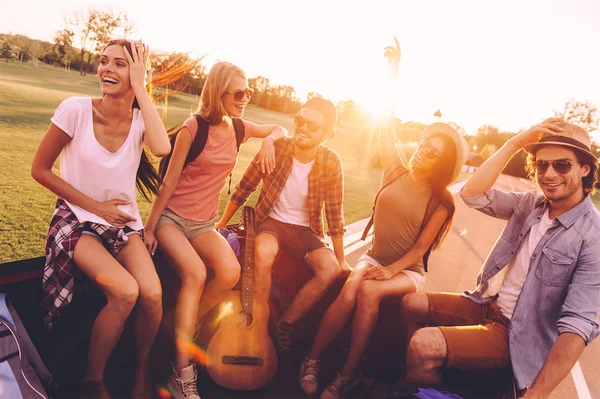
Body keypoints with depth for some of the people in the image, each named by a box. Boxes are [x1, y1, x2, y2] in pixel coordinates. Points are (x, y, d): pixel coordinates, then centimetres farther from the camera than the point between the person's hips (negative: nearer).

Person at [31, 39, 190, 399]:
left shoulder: (141, 117, -4)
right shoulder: (76, 109, -12)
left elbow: (161, 148, -28)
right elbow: (40, 170, -5)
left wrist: (140, 88, -21)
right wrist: (96, 207, -11)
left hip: (124, 221, 3)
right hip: (77, 220, -2)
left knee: (152, 294, -22)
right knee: (125, 291, -26)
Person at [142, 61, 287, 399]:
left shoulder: (238, 128, 4)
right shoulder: (194, 128, -12)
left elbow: (280, 129, 20)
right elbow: (169, 182, -9)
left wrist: (268, 142, -4)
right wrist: (149, 229, -7)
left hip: (204, 224, 5)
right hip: (172, 217, -4)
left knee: (231, 272, -25)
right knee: (196, 273, -31)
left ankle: (187, 327, 1)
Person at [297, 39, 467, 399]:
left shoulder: (441, 202, -6)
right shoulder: (396, 173, 1)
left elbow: (420, 247, -9)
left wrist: (391, 270, -23)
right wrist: (394, 69, -7)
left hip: (408, 270, -2)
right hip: (374, 257, 2)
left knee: (368, 292, -32)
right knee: (349, 292, -29)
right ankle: (312, 360, -12)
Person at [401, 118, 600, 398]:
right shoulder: (531, 204, 1)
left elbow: (577, 326, -24)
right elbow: (472, 194, -9)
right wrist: (516, 142, -15)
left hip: (515, 334, -7)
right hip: (486, 305, 7)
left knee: (424, 345, -26)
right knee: (411, 304, 7)